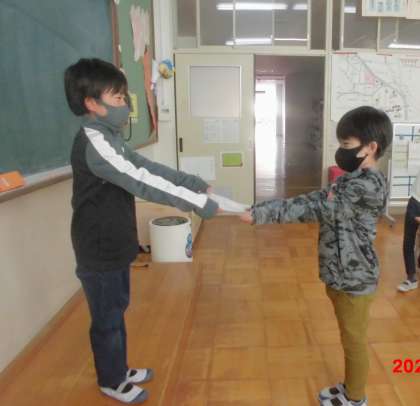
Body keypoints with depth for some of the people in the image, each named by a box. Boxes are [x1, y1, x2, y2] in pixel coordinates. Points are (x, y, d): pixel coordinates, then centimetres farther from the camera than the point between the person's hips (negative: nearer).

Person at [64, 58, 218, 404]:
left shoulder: (108, 138, 8)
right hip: (99, 250, -9)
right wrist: (200, 203, -28)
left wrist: (196, 183, 3)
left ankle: (119, 370, 42)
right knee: (107, 318, 10)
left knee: (117, 310, 22)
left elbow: (149, 167, 9)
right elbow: (143, 182, -31)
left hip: (114, 244, 9)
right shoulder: (93, 142, -24)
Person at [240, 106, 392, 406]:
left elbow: (321, 208, -25)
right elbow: (313, 201, 4)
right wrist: (260, 212, -4)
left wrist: (261, 213, -17)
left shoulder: (368, 184, -24)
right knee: (349, 338, 23)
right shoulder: (354, 180, 8)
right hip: (341, 274, 9)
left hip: (354, 278, -9)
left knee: (354, 340, 11)